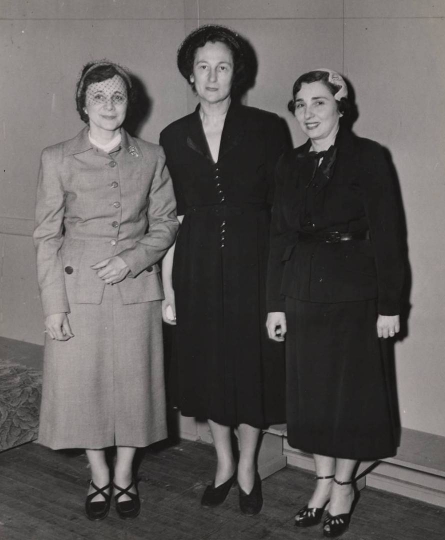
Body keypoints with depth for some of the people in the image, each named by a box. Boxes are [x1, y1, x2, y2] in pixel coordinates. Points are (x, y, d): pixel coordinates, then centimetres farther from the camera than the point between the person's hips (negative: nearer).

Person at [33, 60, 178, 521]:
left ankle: (124, 476, 29)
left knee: (133, 384, 8)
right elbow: (46, 236, -2)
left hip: (135, 289, 1)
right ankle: (99, 477, 28)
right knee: (81, 384, 7)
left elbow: (165, 223, 7)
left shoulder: (151, 157, 1)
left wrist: (133, 259, -11)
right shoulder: (57, 159, -3)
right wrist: (53, 304, -6)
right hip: (78, 289, -1)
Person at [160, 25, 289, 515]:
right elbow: (169, 220, 5)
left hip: (253, 263, -2)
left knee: (252, 362, 7)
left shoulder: (266, 129, -2)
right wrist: (167, 288, 2)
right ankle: (223, 463, 32)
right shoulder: (173, 137, 4)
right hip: (197, 268, 2)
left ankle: (247, 468, 28)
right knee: (207, 365, 11)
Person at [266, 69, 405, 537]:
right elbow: (279, 236, 8)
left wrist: (389, 305, -11)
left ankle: (344, 485, 22)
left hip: (354, 292, -4)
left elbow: (387, 234, -8)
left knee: (351, 389, 5)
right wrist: (275, 303, 5)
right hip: (303, 293, 4)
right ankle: (324, 481, 26)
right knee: (311, 389, 10)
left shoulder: (367, 157, -5)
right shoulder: (290, 164, 8)